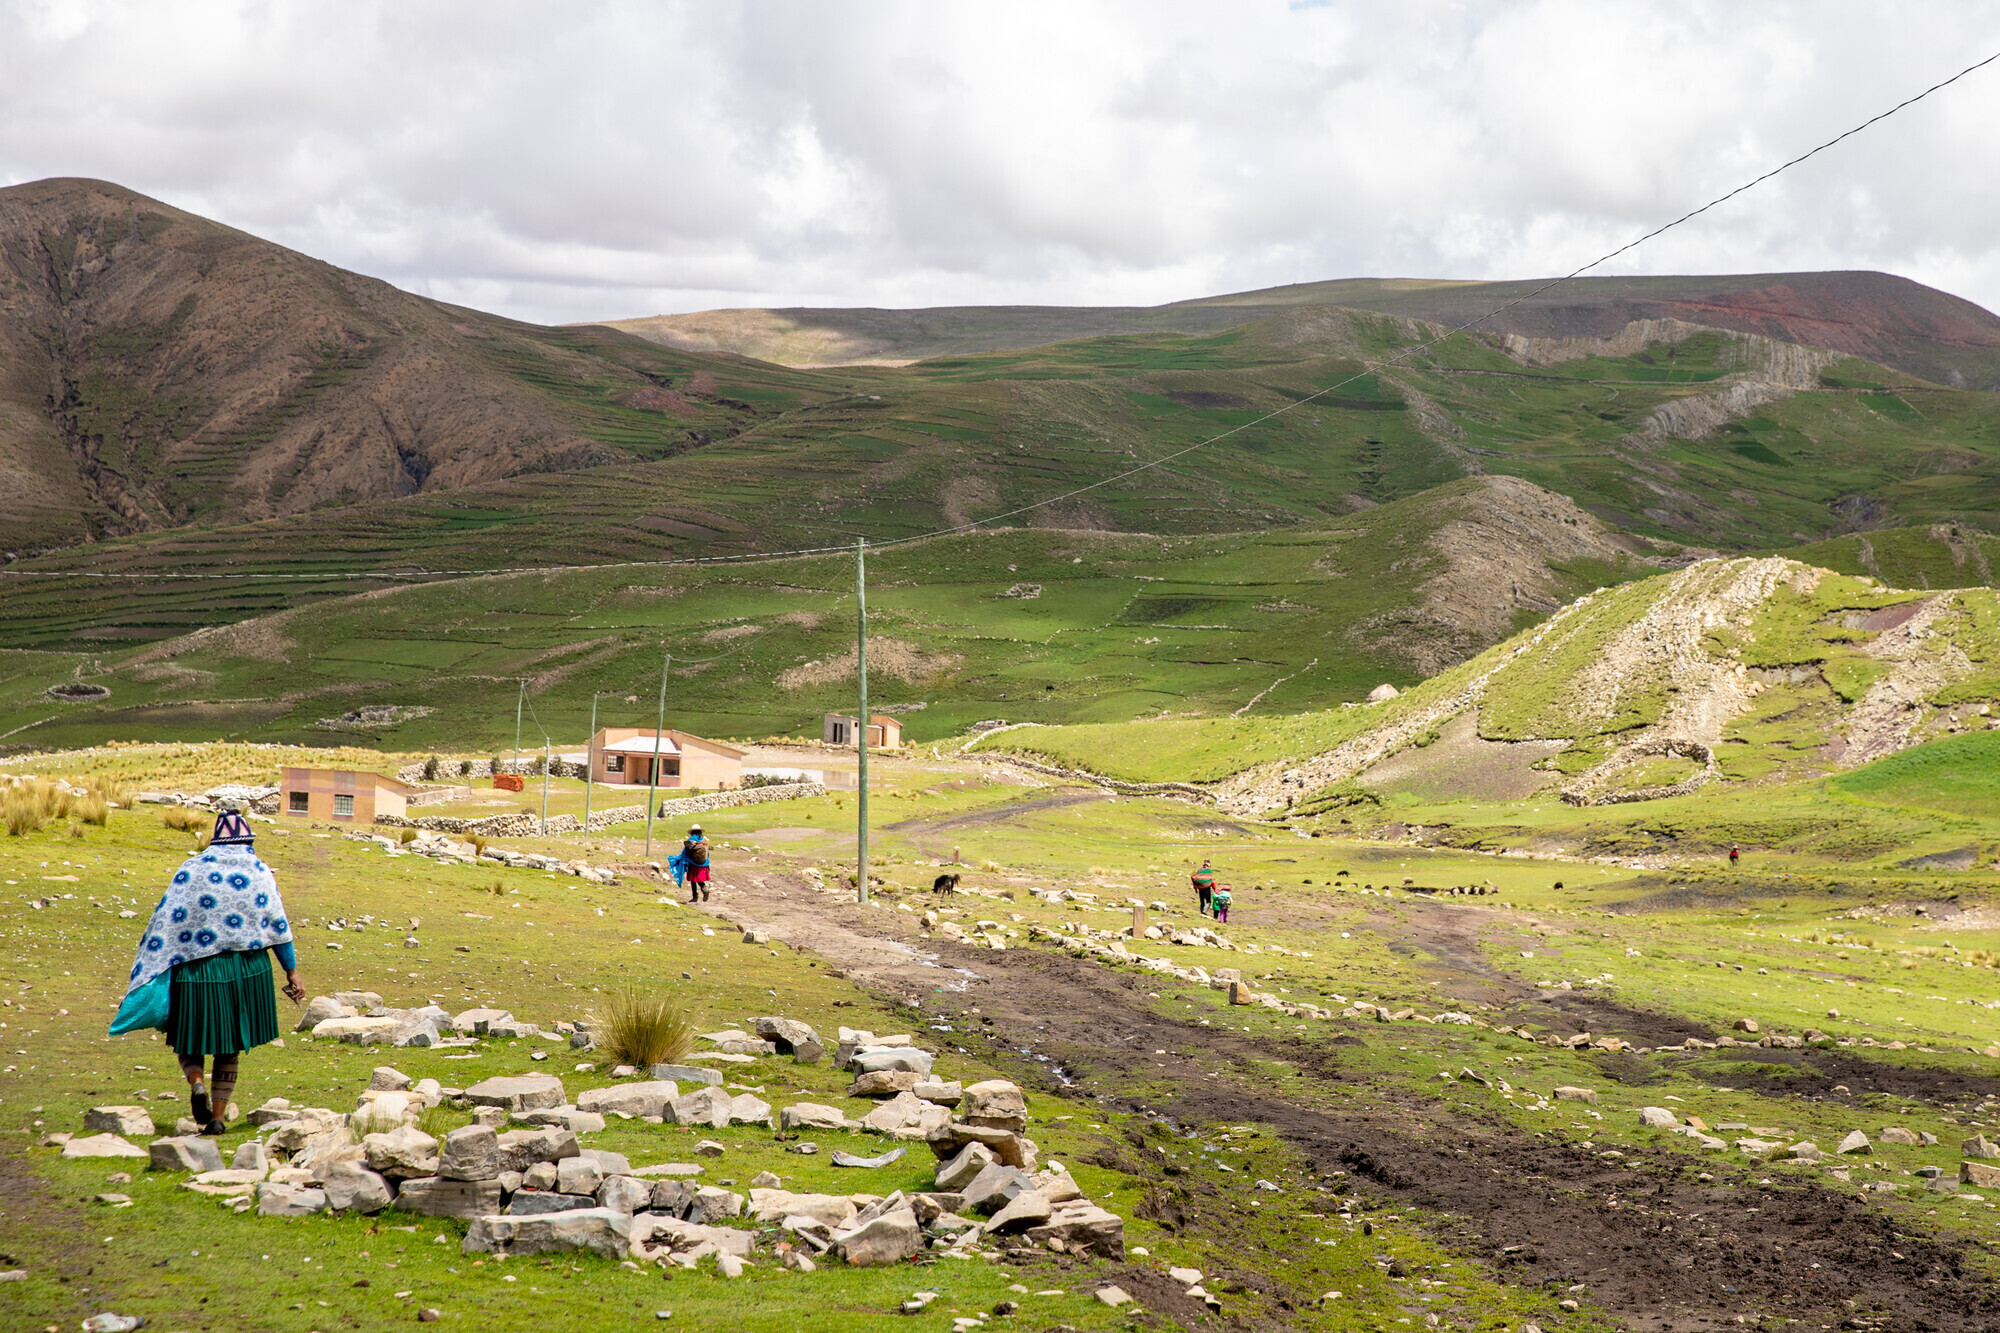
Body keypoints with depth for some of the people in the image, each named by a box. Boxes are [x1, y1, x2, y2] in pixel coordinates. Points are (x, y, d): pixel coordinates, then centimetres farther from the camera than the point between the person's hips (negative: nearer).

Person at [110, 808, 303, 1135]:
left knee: (189, 1034, 14)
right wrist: (292, 971, 7)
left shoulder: (191, 870, 1)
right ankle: (217, 1116, 9)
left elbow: (165, 920, -4)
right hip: (247, 970, 1)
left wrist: (145, 970, -1)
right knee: (230, 1046, 12)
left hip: (198, 969, -1)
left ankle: (196, 1081, -15)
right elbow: (278, 925, 2)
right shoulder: (259, 872, 3)